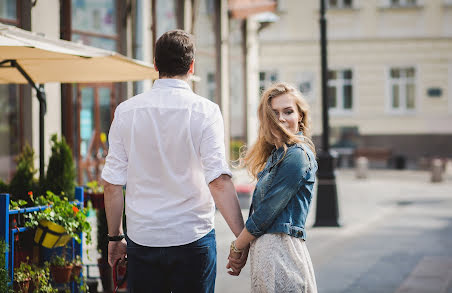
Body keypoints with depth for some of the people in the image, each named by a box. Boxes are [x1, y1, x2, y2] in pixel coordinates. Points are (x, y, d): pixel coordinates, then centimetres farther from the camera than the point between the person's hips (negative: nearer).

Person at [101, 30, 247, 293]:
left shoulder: (126, 111, 1)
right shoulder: (205, 111, -8)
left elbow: (113, 184, 2)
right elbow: (219, 181, -15)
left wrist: (115, 237, 12)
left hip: (141, 239, 3)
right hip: (193, 238, -2)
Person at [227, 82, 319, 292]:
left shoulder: (297, 155, -12)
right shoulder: (277, 153, 18)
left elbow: (267, 212, -13)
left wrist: (237, 247, -3)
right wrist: (241, 246, 7)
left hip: (280, 249, -9)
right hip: (266, 247, 9)